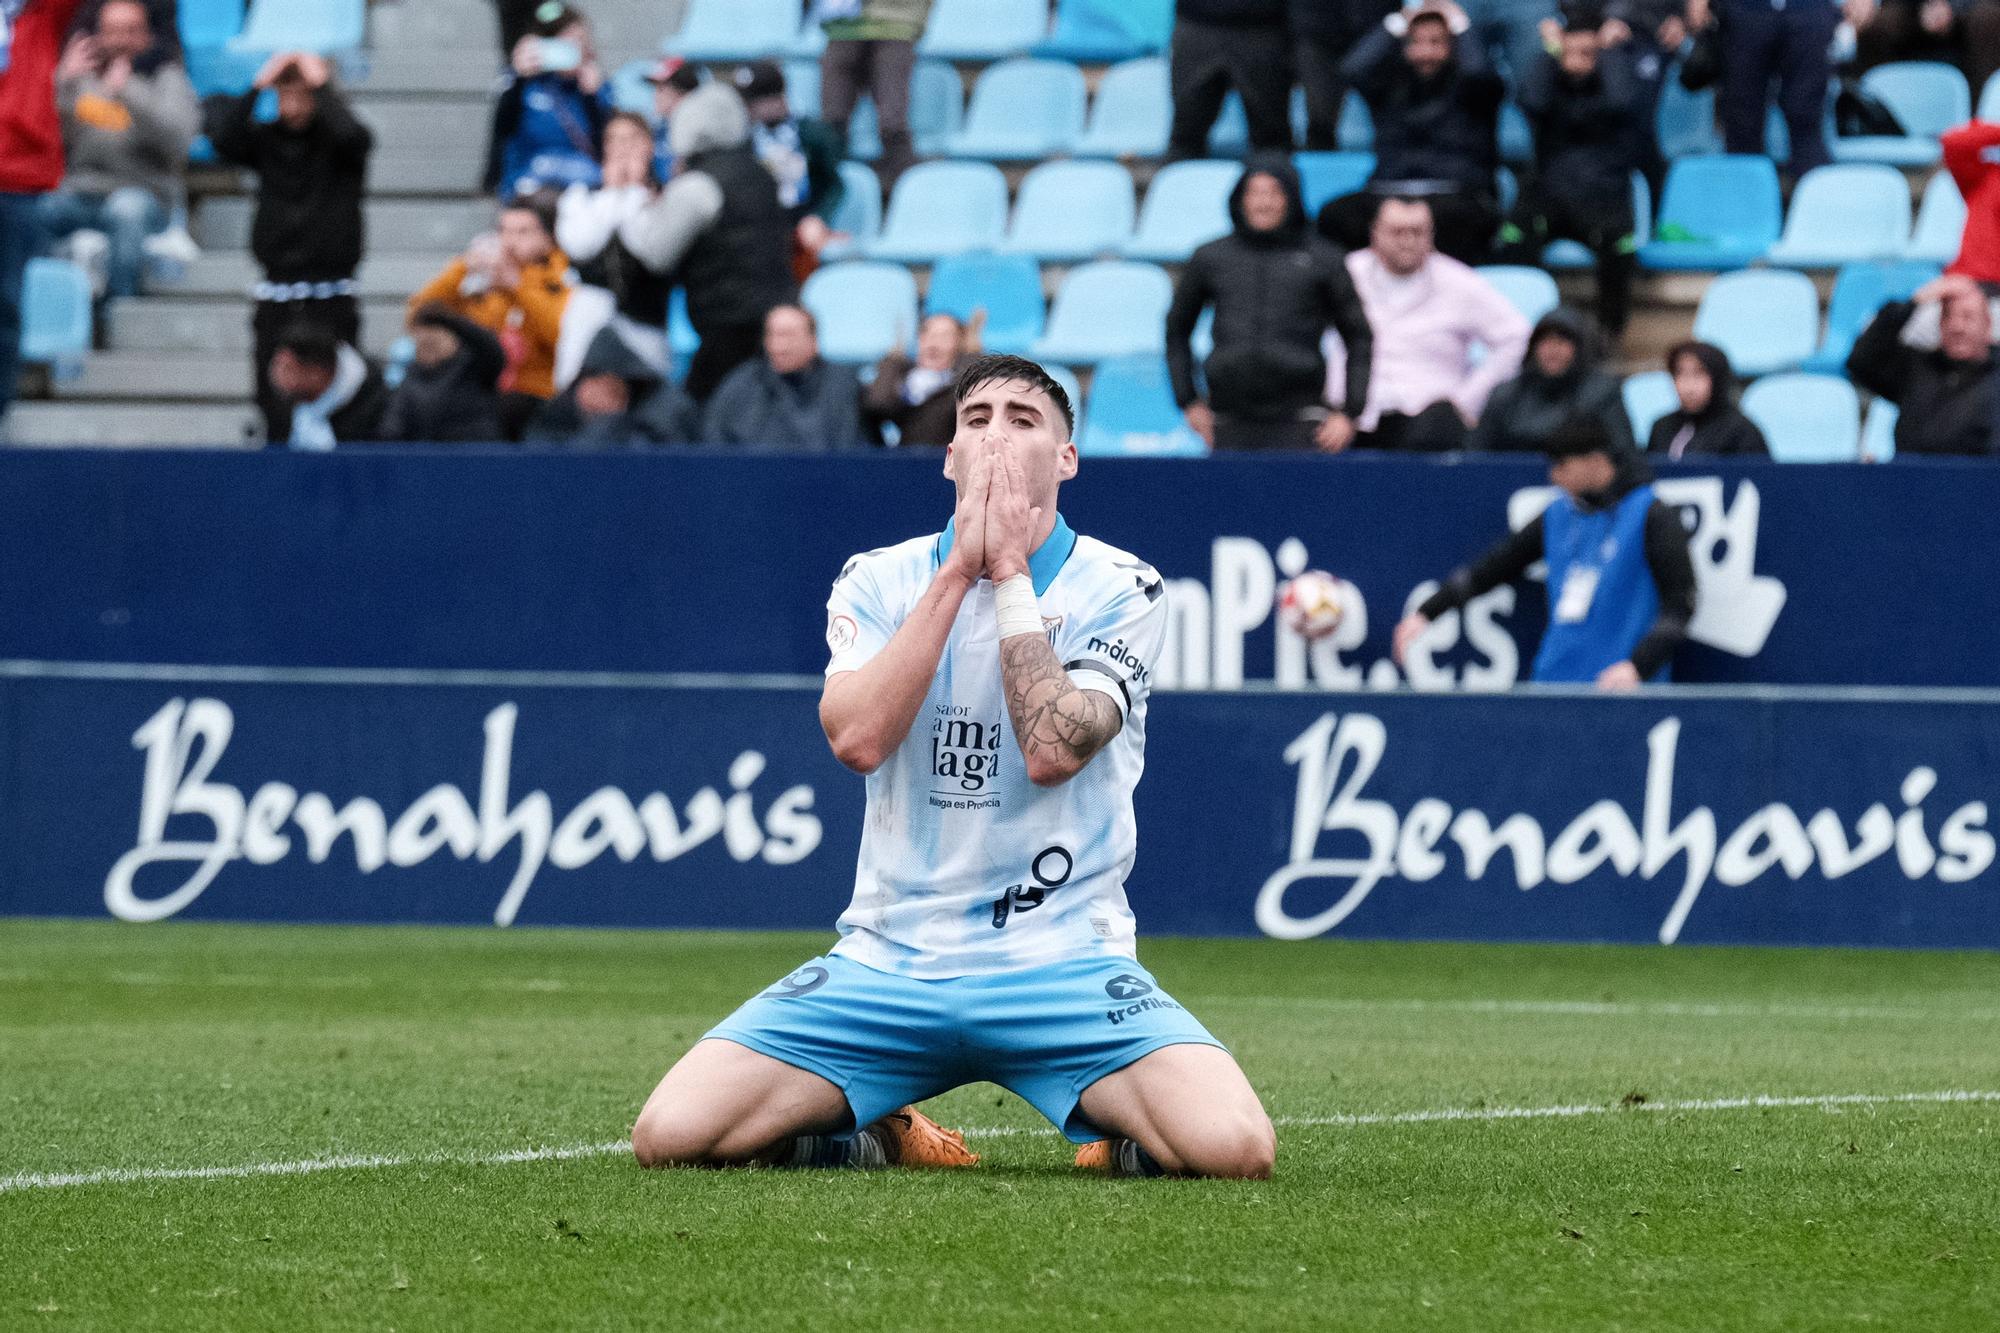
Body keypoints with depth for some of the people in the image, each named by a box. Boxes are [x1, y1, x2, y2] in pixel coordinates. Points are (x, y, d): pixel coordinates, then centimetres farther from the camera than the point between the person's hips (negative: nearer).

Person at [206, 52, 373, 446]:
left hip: (332, 298, -3)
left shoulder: (341, 143, 0)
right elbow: (225, 141, -10)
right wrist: (258, 87, -8)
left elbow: (348, 132, -23)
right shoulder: (266, 138, 7)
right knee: (276, 409, 1)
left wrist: (320, 84, -12)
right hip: (276, 298, 3)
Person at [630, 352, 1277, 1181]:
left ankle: (1124, 1141, 7)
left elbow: (1052, 752, -16)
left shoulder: (1120, 589, 0)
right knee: (669, 1135, -17)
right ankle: (887, 1139, 11)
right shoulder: (879, 580, 6)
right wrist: (960, 567, -12)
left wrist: (1009, 569, -12)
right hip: (888, 960, 2)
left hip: (1064, 961, -2)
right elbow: (858, 738, -13)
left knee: (1234, 1147, -28)